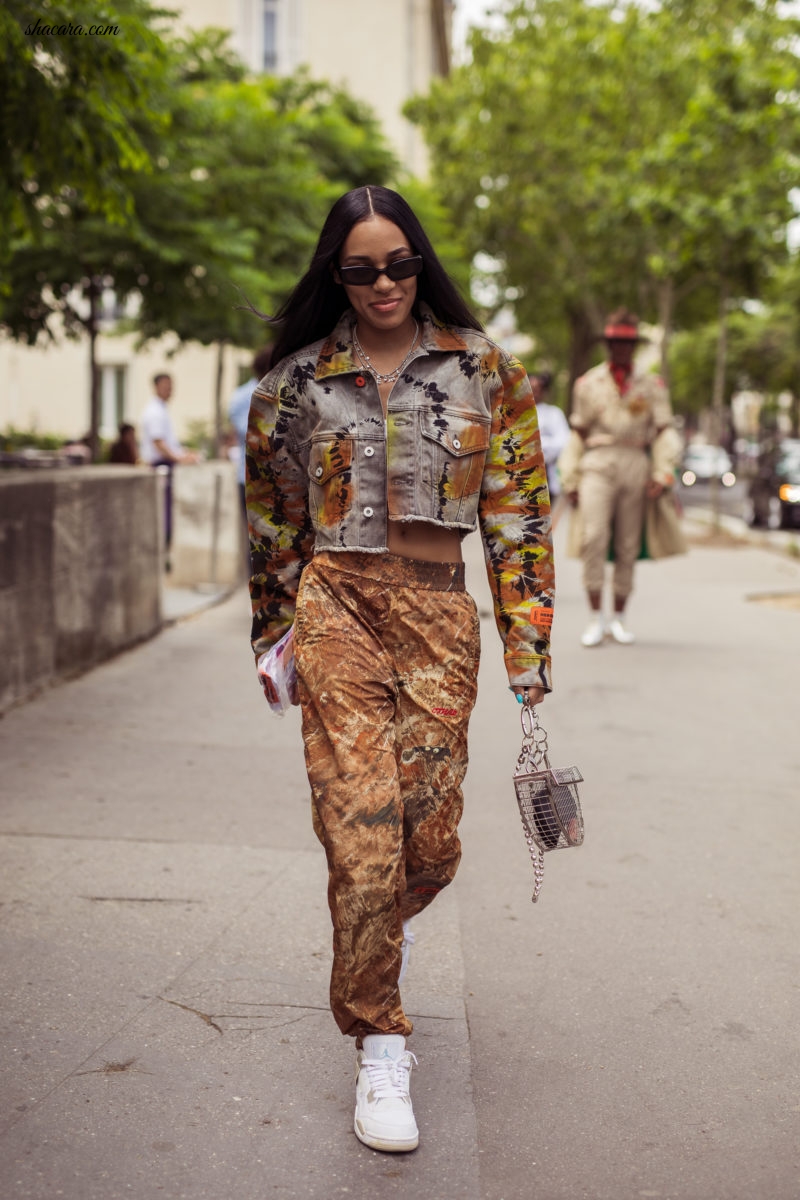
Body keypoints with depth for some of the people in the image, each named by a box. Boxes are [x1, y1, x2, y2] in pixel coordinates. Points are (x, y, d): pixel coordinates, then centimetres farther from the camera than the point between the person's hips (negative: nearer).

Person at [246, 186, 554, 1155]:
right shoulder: (299, 378, 7)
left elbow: (517, 510, 5)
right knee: (360, 827, -9)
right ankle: (378, 1047, 7)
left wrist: (527, 647, 1)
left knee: (431, 840, 2)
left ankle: (383, 930, 40)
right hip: (337, 606, 0)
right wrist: (272, 634, 18)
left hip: (440, 613, 1)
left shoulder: (480, 366, 7)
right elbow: (273, 517, 16)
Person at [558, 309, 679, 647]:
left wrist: (662, 475, -7)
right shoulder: (588, 384, 12)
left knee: (628, 546, 4)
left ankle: (618, 619, 15)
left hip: (636, 465, 1)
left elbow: (664, 433, 7)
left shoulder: (652, 386, 12)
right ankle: (596, 619, -13)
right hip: (598, 465, -1)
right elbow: (578, 435, 13)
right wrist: (571, 481, 7)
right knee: (593, 537, -18)